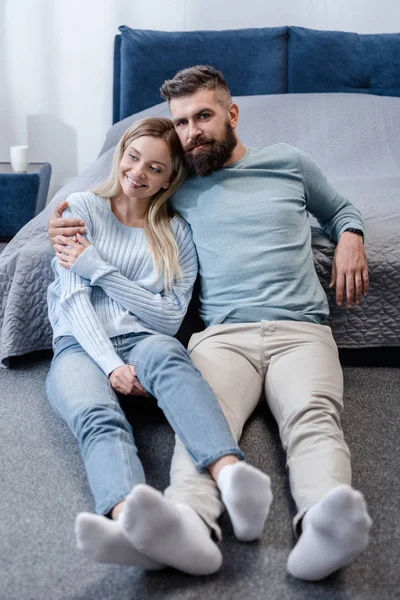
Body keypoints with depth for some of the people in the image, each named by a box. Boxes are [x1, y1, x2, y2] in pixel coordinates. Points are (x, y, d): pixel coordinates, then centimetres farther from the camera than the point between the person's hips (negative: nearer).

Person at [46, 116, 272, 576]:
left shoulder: (177, 233, 15)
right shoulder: (83, 208, 12)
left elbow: (170, 316, 4)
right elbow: (73, 298, 0)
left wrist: (98, 268, -1)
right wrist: (110, 363, -16)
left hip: (144, 342, 1)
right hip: (82, 347, 0)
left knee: (166, 355, -38)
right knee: (98, 417, -36)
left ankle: (230, 473, -64)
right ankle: (133, 520, -68)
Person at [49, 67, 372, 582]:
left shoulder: (287, 161, 22)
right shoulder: (178, 189, 23)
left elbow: (340, 210, 36)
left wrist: (350, 238, 11)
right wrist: (70, 227, 19)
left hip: (300, 330, 0)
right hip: (222, 333, 0)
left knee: (313, 418, -33)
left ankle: (323, 530, -57)